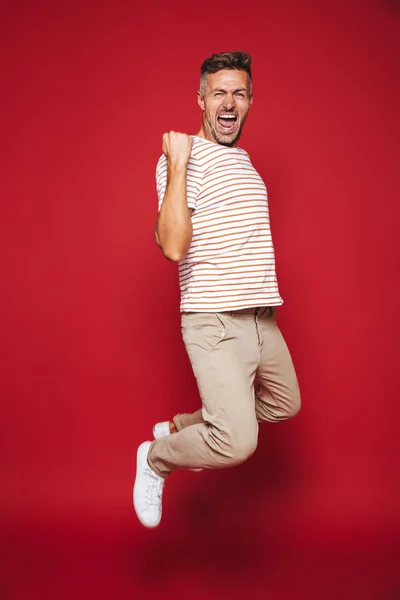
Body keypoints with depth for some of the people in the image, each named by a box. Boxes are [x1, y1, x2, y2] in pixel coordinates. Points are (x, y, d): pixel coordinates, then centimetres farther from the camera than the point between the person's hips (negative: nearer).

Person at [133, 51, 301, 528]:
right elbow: (173, 246, -23)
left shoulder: (244, 161, 17)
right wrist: (177, 166, -24)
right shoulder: (181, 158, -10)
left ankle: (179, 428, 37)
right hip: (215, 322, -9)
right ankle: (155, 459, 13)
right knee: (238, 442, -18)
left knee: (285, 404, 23)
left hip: (263, 317, 9)